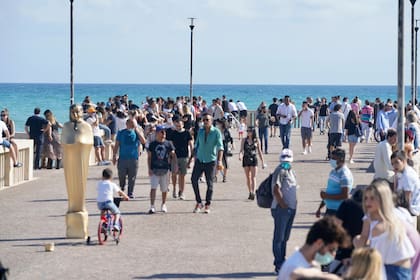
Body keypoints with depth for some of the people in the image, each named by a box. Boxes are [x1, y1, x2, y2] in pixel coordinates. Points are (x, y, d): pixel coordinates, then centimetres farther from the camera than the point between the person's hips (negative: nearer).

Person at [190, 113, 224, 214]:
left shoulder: (216, 132, -5)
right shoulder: (200, 131, 8)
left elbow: (220, 147, -12)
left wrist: (219, 161, -23)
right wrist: (195, 158, 13)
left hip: (210, 161, -3)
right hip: (199, 160, 3)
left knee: (209, 183, 1)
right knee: (194, 179, -9)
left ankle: (207, 205, 11)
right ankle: (198, 202, 3)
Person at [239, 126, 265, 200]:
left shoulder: (256, 141, 1)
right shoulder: (244, 140, 4)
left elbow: (259, 152, 8)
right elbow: (241, 149, -3)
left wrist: (262, 162, 8)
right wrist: (240, 155, -24)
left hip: (253, 159, -2)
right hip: (246, 160, 2)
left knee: (253, 177, -10)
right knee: (248, 177, 9)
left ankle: (253, 193, -18)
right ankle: (250, 192, 20)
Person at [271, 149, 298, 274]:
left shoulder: (291, 171, 13)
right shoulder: (280, 171, -13)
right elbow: (276, 190, -21)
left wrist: (294, 202, 10)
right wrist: (284, 205, -19)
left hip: (291, 208, 9)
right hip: (281, 208, -9)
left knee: (285, 237, 16)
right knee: (279, 237, -3)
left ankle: (282, 262, 24)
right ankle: (279, 264, 0)